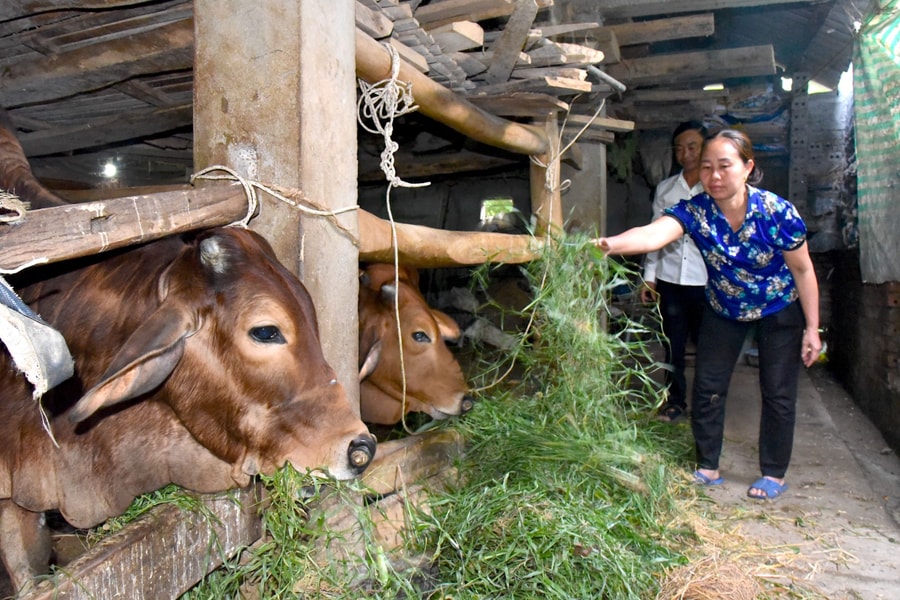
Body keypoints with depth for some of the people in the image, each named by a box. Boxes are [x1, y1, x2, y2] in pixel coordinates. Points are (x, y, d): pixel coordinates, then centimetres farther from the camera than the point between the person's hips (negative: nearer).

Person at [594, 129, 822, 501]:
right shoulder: (695, 211, -25)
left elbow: (802, 269, -14)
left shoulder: (777, 212, -27)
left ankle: (774, 474, 20)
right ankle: (708, 468, 18)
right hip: (723, 310, 2)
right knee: (707, 387, 2)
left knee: (778, 393, 3)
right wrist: (612, 244, -67)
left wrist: (812, 328, -11)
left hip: (780, 311, -2)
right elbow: (653, 235, -45)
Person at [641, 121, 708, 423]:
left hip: (706, 281, -3)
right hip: (670, 279, 3)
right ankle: (676, 401, 25)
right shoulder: (665, 188, 9)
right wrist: (649, 276, 9)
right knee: (673, 344, 10)